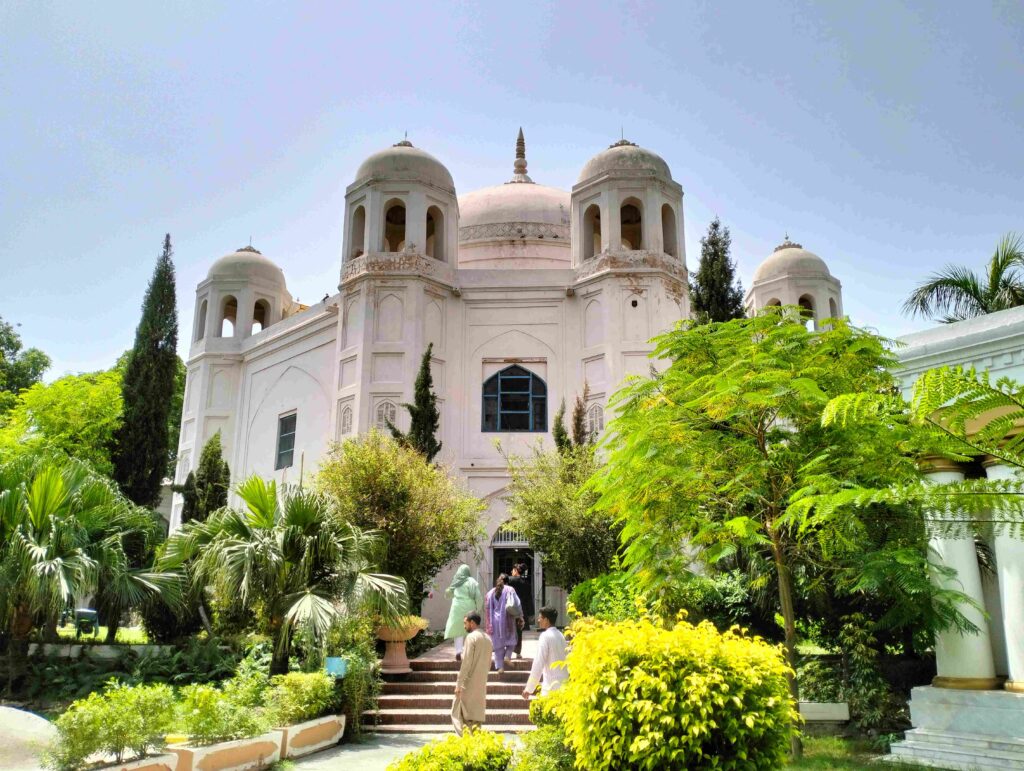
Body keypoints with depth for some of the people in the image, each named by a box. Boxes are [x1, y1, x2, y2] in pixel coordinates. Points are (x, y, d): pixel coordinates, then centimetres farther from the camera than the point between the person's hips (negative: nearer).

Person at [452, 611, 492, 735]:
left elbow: (466, 663, -16)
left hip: (469, 683, -8)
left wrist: (459, 684, -14)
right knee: (477, 715, 11)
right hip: (482, 684, 8)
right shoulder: (487, 639, 13)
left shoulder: (471, 637, -11)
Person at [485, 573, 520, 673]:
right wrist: (520, 616, 1)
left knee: (498, 644, 9)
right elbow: (516, 604, -9)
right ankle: (507, 656, -7)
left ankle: (500, 666, 6)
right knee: (511, 640, 16)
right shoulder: (509, 590, -3)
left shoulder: (491, 592, 7)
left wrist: (489, 621, 19)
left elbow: (487, 608, 10)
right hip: (507, 619, -3)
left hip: (495, 621, 3)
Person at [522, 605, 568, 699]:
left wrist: (529, 688, -10)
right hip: (563, 683, 7)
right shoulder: (560, 635, 12)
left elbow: (538, 663, -13)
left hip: (551, 685, -7)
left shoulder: (545, 636, -10)